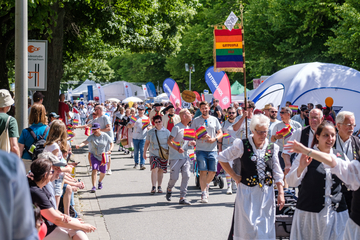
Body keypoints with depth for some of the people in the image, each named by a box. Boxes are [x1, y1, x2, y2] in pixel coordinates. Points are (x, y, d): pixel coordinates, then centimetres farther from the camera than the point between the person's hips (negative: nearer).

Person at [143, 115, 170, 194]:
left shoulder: (166, 132, 0)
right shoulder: (150, 132, 3)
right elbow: (147, 143, 13)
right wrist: (144, 153, 14)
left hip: (163, 155, 1)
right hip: (154, 154, -1)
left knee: (161, 170, 7)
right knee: (154, 169, -15)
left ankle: (159, 187, 20)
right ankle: (153, 187, -15)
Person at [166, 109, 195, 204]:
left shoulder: (188, 128, 13)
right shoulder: (177, 127, -11)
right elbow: (169, 141, -15)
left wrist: (191, 143, 0)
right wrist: (177, 149, -29)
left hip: (185, 156, 6)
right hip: (175, 157, -6)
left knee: (186, 176, -7)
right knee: (174, 177, -2)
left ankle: (182, 197, -2)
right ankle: (169, 189, 31)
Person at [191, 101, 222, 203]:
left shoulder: (214, 120, 12)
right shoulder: (196, 121, 7)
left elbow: (220, 133, 12)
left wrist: (214, 139, -8)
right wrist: (201, 137, -14)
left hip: (213, 149, 2)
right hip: (201, 149, -2)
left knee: (212, 171, 0)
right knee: (203, 171, -8)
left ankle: (206, 185, 31)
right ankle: (204, 194, -3)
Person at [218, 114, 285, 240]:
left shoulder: (272, 148, 4)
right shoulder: (242, 145, -6)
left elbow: (277, 173, 8)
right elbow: (222, 158, 1)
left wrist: (281, 193, 3)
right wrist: (235, 176, -1)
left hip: (267, 194, 3)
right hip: (247, 192, -3)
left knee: (266, 229, 5)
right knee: (248, 227, -2)